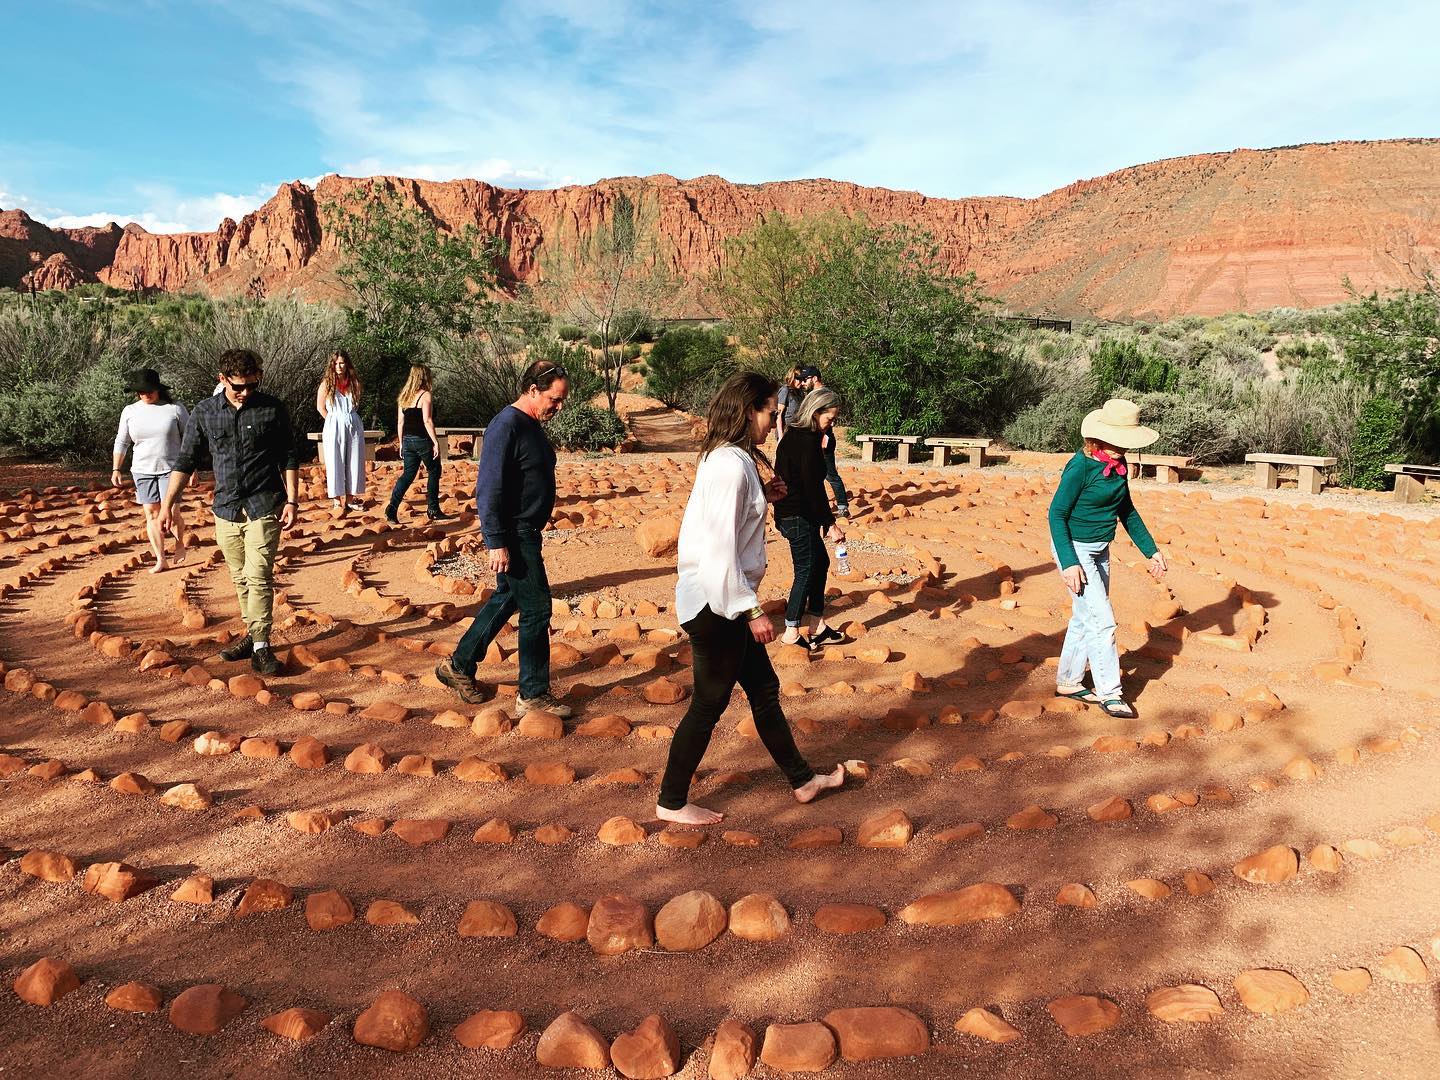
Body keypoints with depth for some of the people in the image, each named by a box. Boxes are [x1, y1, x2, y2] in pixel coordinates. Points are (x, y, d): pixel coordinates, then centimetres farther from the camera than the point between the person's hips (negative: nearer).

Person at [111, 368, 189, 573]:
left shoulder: (175, 408, -4)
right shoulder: (130, 411, 5)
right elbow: (121, 442, 13)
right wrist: (116, 468, 8)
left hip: (171, 468, -3)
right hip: (142, 470, 3)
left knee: (171, 513, -12)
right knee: (151, 514, 3)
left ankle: (179, 543, 18)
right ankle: (160, 560, 9)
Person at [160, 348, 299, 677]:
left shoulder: (273, 409, -4)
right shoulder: (205, 412, 2)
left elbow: (289, 458, 2)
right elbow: (185, 460, 6)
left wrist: (292, 501, -5)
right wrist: (168, 503, 1)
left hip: (264, 507, -3)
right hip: (226, 509, 3)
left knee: (258, 576, -8)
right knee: (240, 577, 12)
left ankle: (260, 647, -3)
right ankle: (251, 634, 26)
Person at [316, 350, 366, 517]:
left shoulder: (354, 383, 6)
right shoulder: (327, 383, -2)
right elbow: (320, 407, 4)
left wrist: (349, 419, 7)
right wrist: (334, 421, 1)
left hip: (354, 426, 3)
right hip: (334, 427, -3)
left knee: (354, 463, 6)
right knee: (335, 463, -4)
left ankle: (350, 498, 17)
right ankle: (338, 501, -2)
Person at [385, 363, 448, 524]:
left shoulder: (404, 396, 11)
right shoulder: (426, 395, -10)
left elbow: (400, 422, 11)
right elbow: (427, 421, -17)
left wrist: (402, 443, 17)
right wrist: (436, 442, -15)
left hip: (408, 440, 6)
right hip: (423, 440, -6)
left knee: (408, 474, 9)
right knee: (434, 472, 10)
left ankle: (392, 510, -3)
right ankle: (434, 511, 14)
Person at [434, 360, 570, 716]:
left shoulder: (532, 425, 12)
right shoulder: (506, 426, -19)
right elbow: (488, 489, -23)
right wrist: (497, 542, -24)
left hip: (527, 532, 10)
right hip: (513, 535, -10)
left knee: (506, 600, 18)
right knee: (537, 608, -4)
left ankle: (459, 667, 32)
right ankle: (533, 695, 6)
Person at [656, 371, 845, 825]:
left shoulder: (727, 458, 9)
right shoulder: (731, 466, -21)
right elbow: (720, 548, -25)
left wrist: (762, 495, 6)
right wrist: (752, 610, -20)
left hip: (727, 600, 10)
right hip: (716, 604, -10)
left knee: (764, 688, 19)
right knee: (710, 702, 4)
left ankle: (802, 779, 34)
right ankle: (671, 803, 19)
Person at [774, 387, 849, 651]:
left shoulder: (793, 436, 10)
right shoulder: (807, 442, -21)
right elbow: (814, 488, -21)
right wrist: (830, 524, -16)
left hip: (788, 512, 10)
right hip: (799, 517, -10)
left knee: (820, 562, 17)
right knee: (806, 571, 0)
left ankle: (818, 626, 24)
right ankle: (792, 633, 10)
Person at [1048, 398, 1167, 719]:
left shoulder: (1119, 464, 2)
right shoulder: (1080, 466, -21)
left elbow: (1126, 510, 14)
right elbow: (1057, 513, -18)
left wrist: (1151, 550, 12)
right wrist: (1068, 563, -23)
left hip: (1100, 549, 8)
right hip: (1074, 548, -8)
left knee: (1085, 619, 15)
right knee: (1102, 620, -8)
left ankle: (1068, 681, 28)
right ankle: (1108, 692, 4)